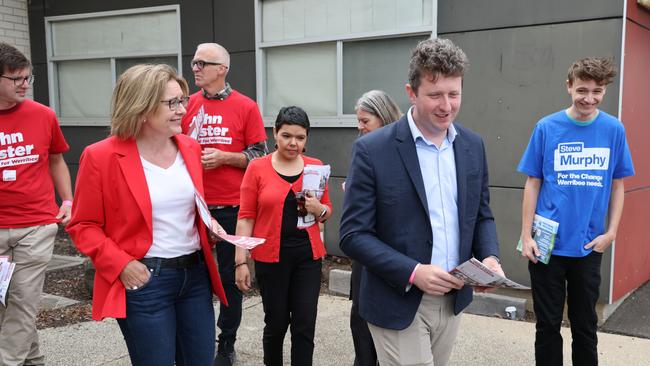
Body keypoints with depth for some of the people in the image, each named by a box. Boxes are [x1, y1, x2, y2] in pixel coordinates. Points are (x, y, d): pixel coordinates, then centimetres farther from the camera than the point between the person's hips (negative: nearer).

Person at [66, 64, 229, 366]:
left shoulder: (190, 148, 5)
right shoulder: (101, 157, -12)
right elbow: (83, 225, -5)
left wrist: (210, 226, 0)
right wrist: (120, 264, -16)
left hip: (196, 273, 6)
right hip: (144, 281, -5)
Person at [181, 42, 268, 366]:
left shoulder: (246, 107, -2)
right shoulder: (187, 105, 6)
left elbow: (259, 156, -1)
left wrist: (224, 157, -14)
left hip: (232, 206, -2)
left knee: (230, 276, 8)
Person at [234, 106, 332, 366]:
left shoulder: (316, 167, 4)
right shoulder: (257, 167, -3)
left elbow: (327, 212, 13)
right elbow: (246, 217, -2)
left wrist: (319, 209, -10)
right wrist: (241, 261, -6)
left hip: (308, 256, 2)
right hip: (270, 257, -1)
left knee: (305, 324, 1)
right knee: (276, 323, 10)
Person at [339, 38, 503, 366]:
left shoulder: (473, 145, 2)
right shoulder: (372, 150, -14)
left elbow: (481, 215, 12)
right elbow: (353, 235, -13)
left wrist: (489, 256, -8)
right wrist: (413, 273, -22)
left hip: (452, 299, 5)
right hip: (398, 303, -5)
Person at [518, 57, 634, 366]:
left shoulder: (614, 130, -2)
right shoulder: (547, 127, -5)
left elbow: (617, 185, 6)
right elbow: (533, 183, -2)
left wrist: (611, 232, -4)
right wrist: (526, 236, -6)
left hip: (589, 247, 1)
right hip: (548, 245, -1)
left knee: (585, 324, 15)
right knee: (548, 324, 11)